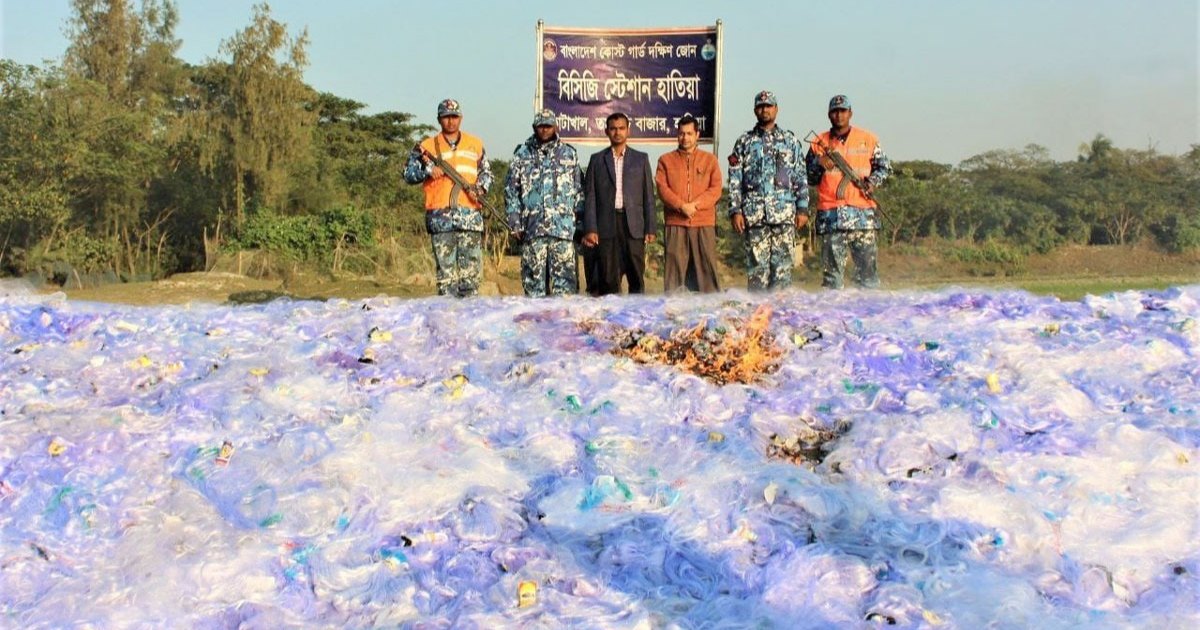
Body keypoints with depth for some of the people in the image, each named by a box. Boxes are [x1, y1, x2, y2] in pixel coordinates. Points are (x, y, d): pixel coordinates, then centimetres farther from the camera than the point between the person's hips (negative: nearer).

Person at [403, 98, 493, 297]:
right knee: (446, 270, -3)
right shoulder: (427, 146, 11)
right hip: (441, 218, -2)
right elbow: (408, 174, 6)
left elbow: (486, 173, 23)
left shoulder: (475, 145, 17)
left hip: (470, 216, 2)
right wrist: (427, 170, -13)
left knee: (472, 269, -2)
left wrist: (481, 187, 2)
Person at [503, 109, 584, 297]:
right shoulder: (522, 153, 11)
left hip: (564, 227, 0)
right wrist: (514, 222, 2)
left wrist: (580, 222, 5)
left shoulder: (569, 153, 12)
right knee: (533, 275, 2)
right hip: (532, 228, 0)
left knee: (564, 274, -5)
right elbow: (511, 189, 9)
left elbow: (579, 191, 12)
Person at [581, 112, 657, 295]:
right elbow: (590, 197, 5)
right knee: (609, 280, -1)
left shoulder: (641, 159, 11)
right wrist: (590, 229, -4)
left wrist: (650, 228, 1)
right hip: (606, 226, 0)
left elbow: (648, 195, 8)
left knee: (636, 277, 0)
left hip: (633, 226, 0)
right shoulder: (597, 160, 10)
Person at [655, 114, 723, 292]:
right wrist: (681, 206, -15)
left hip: (704, 223, 0)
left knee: (707, 265, -1)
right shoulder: (666, 160, 10)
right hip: (675, 224, 0)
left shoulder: (709, 159, 11)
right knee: (673, 266, -1)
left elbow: (716, 189, 1)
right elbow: (662, 188, -1)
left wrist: (695, 205, -13)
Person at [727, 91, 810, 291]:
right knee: (757, 264, -1)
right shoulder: (744, 142, 11)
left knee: (782, 265, -2)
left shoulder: (790, 141, 12)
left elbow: (801, 178, 11)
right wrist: (735, 210, -2)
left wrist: (802, 209, 2)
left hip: (784, 213, 0)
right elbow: (735, 180, 7)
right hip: (754, 214, 0)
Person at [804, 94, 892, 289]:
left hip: (862, 214, 0)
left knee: (867, 263, -1)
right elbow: (808, 178, 14)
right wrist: (819, 164, -5)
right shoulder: (819, 143, 12)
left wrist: (873, 181, -1)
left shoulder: (868, 139, 11)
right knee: (831, 266, -1)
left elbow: (884, 166, 18)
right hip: (830, 216, 0)